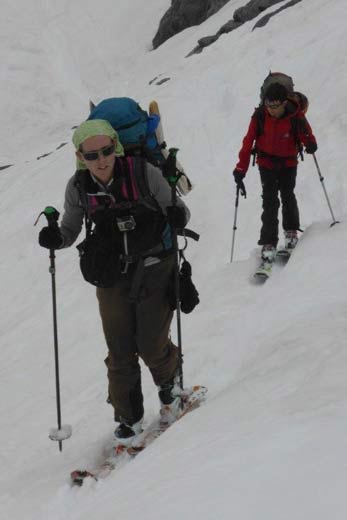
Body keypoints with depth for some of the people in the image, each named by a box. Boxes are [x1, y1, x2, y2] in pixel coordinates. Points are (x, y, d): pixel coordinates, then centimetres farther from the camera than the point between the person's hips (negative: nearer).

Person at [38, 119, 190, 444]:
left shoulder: (144, 173, -14)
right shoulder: (78, 188, -6)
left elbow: (173, 208, -2)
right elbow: (70, 230, 8)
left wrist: (179, 215, -26)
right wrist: (55, 238, -14)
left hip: (154, 272, -2)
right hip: (113, 279, 3)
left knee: (151, 346, -1)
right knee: (120, 353, 6)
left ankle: (169, 382, 34)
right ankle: (128, 418, 25)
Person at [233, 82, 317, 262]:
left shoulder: (296, 117, -18)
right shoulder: (260, 116, -18)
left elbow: (307, 135, -10)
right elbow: (248, 142, -13)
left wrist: (310, 144, -35)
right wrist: (241, 169, -17)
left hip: (289, 161, 0)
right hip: (266, 162, 0)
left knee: (287, 196, 6)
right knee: (270, 201, -7)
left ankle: (291, 231, 32)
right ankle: (268, 243, -2)